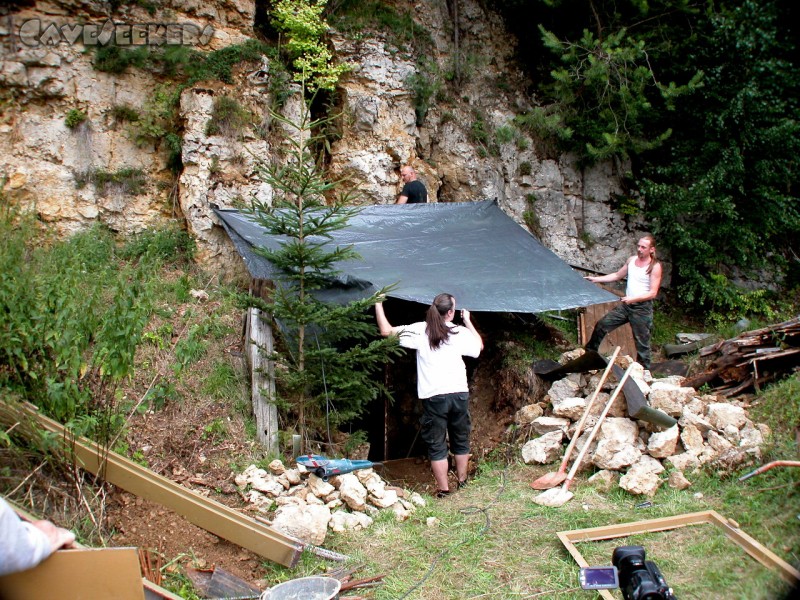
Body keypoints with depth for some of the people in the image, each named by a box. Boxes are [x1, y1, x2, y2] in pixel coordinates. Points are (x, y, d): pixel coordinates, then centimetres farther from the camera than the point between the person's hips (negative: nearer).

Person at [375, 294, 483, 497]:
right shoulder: (460, 333, 1)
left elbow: (386, 330, -5)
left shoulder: (420, 330, -5)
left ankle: (443, 489, 9)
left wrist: (378, 305, 5)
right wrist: (468, 321, 28)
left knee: (436, 444, 7)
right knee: (461, 440, 20)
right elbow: (479, 345, 20)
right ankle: (462, 480, 33)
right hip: (459, 394, 3)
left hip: (434, 396, -2)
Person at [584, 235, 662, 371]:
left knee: (642, 343, 1)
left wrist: (633, 299, -27)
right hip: (626, 305, 6)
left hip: (642, 308, -6)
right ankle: (589, 353, 23)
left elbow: (653, 293, -15)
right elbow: (617, 275, 20)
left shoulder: (655, 266, -11)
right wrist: (595, 279, 13)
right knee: (602, 325, 6)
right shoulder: (631, 260, 7)